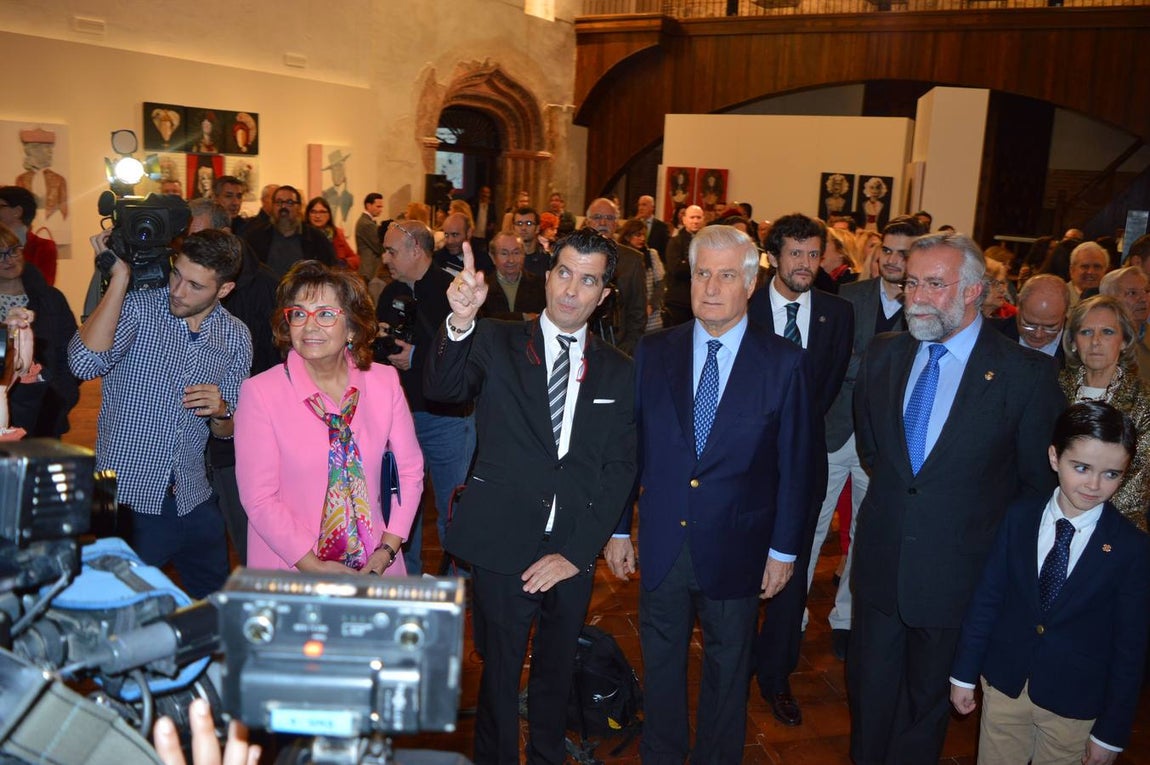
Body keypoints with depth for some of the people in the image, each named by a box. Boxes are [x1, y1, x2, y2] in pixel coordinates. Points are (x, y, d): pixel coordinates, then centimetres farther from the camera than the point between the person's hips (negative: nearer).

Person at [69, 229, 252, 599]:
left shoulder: (235, 336, 3)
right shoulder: (137, 307, -8)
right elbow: (85, 363, -27)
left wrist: (220, 413, -14)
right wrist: (119, 279, -24)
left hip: (193, 500, 4)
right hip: (127, 497, -4)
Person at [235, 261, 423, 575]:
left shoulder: (384, 381, -2)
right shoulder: (260, 392, -9)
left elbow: (410, 470, 3)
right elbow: (258, 498, -10)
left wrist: (387, 550, -6)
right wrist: (314, 567, -15)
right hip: (290, 573, -2)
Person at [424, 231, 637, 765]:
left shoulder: (617, 372, 4)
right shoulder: (498, 344, -2)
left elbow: (619, 469, 2)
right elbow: (443, 388, -19)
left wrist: (576, 552, -7)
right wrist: (460, 322, -39)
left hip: (572, 554, 3)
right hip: (503, 546, -2)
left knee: (556, 673, 18)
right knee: (500, 672, 11)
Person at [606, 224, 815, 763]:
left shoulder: (784, 362, -8)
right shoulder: (654, 351, -2)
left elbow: (795, 465, -4)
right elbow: (630, 446, 1)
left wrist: (783, 550, -3)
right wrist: (618, 528, 2)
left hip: (734, 550, -1)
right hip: (662, 543, 2)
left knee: (728, 668, 17)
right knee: (661, 660, 18)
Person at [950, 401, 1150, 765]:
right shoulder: (1019, 519, -8)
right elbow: (986, 599, -2)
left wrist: (1111, 733, -5)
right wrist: (964, 673, 2)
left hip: (1074, 706, -2)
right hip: (1004, 684, 2)